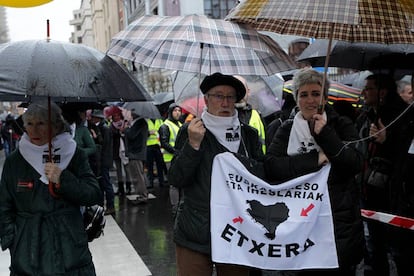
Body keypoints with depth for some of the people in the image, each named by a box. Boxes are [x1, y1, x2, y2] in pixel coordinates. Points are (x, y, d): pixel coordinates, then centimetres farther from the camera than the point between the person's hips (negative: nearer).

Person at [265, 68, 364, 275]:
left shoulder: (341, 126, 5)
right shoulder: (287, 130, 6)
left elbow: (355, 165, -9)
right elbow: (270, 167, -9)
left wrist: (325, 134, -15)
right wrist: (314, 160, -14)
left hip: (340, 221, -1)